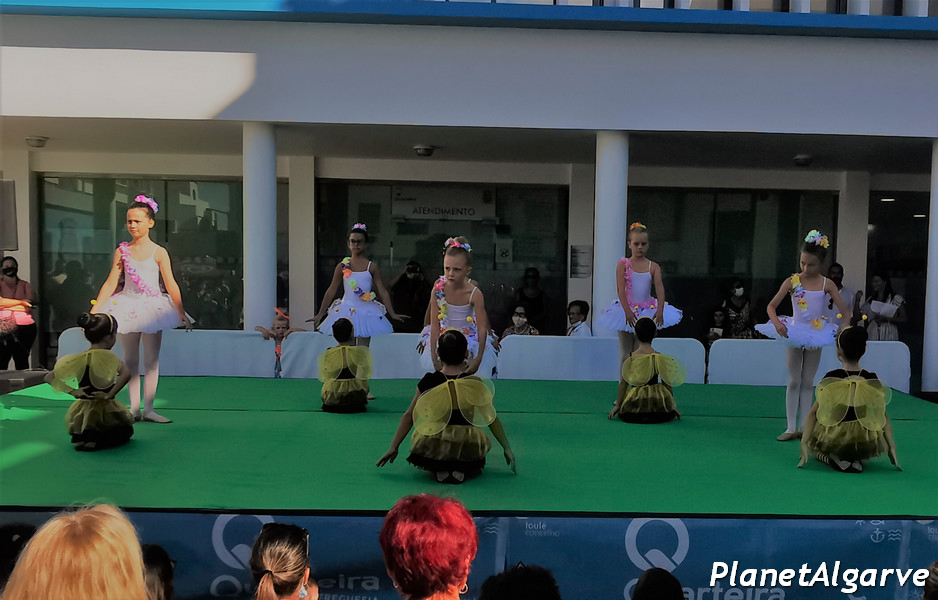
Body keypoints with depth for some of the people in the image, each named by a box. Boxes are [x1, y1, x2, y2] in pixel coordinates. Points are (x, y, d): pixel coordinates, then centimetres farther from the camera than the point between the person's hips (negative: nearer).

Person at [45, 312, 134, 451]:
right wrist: (110, 395, -24)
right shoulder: (108, 356, -17)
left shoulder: (78, 359, -1)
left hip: (82, 415, 6)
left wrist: (73, 391, -2)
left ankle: (81, 437, 8)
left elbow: (49, 377, 3)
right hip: (105, 412, -6)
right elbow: (126, 374, -36)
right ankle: (96, 441, -1)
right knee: (126, 430, 23)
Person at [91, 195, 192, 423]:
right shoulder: (122, 251, 4)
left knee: (151, 360, 1)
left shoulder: (158, 252, -2)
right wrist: (93, 312, 1)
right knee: (130, 359, 6)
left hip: (152, 308, -2)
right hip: (127, 307, 2)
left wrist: (181, 313, -8)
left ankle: (148, 409, 7)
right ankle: (134, 408, 13)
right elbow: (111, 283, 5)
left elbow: (171, 285, -3)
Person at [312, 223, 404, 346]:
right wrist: (320, 314, 7)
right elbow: (331, 290, 7)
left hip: (366, 312, 0)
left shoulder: (372, 267, 0)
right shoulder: (342, 266, 2)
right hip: (346, 312, 1)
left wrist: (393, 314, -2)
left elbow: (382, 291, 1)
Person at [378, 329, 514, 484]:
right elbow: (492, 419, 1)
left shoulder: (428, 382, -3)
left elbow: (409, 416, 2)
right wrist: (507, 448, 13)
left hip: (432, 450, 0)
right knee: (476, 466, 34)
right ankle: (462, 472, -1)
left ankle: (441, 470, 3)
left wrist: (393, 447, 11)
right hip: (469, 450, 0)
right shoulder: (475, 384, -5)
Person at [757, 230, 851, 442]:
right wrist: (777, 323, -29)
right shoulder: (792, 281, -9)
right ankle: (791, 427, 8)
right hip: (794, 332, 0)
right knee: (793, 382, 5)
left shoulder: (826, 284, -7)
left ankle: (804, 427, 14)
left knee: (808, 382, 8)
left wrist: (842, 328, -28)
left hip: (816, 334, 0)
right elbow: (771, 306, -11)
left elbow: (844, 311, -9)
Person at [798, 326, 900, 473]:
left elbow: (813, 413, -8)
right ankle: (857, 460, 11)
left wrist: (804, 442, -7)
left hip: (831, 443, -2)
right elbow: (883, 416, 3)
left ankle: (828, 458, -2)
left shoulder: (831, 380, -7)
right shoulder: (873, 381, -2)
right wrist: (891, 446, 11)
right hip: (865, 446, 2)